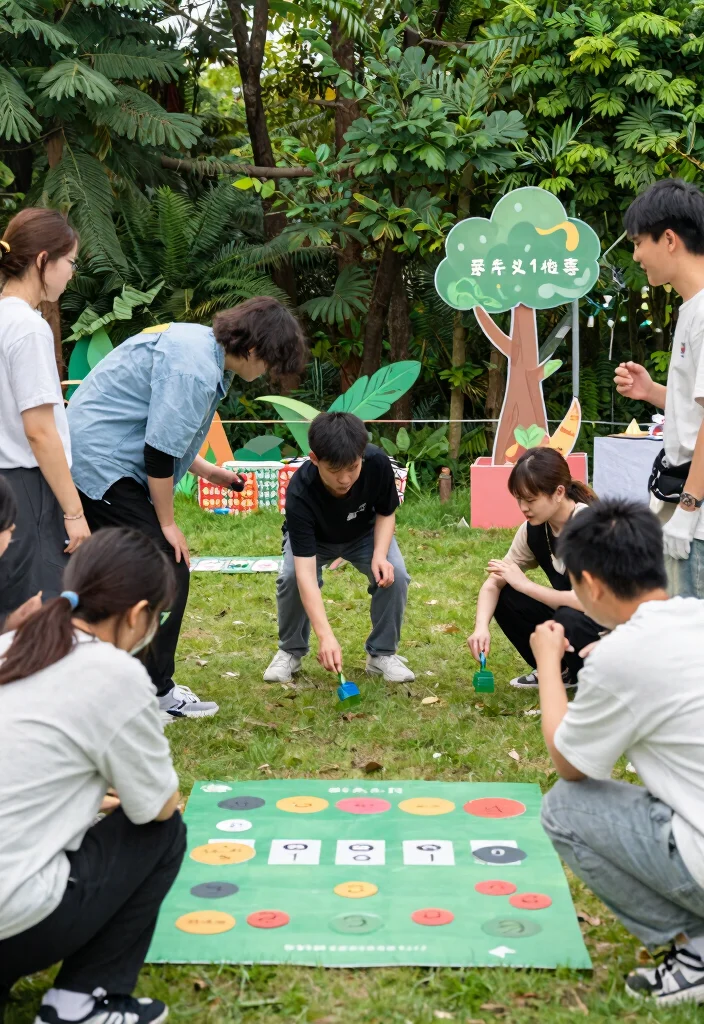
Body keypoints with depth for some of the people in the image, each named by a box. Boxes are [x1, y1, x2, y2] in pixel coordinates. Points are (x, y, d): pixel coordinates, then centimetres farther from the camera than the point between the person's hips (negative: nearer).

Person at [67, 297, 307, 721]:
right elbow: (159, 450, -21)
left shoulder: (200, 344, 11)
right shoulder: (195, 368, -22)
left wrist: (209, 472, 19)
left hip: (92, 457, 11)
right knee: (167, 570, -8)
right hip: (102, 465, -11)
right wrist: (167, 523, -11)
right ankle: (154, 693, 2)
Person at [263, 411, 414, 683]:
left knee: (395, 575, -24)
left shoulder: (378, 464, -34)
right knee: (290, 577, -29)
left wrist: (380, 555, -32)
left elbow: (386, 513, -12)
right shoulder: (300, 493, -41)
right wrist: (326, 635, -55)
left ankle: (382, 653, -3)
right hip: (314, 539, -2)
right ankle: (291, 651, -2)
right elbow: (305, 573, -45)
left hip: (365, 534, 2)